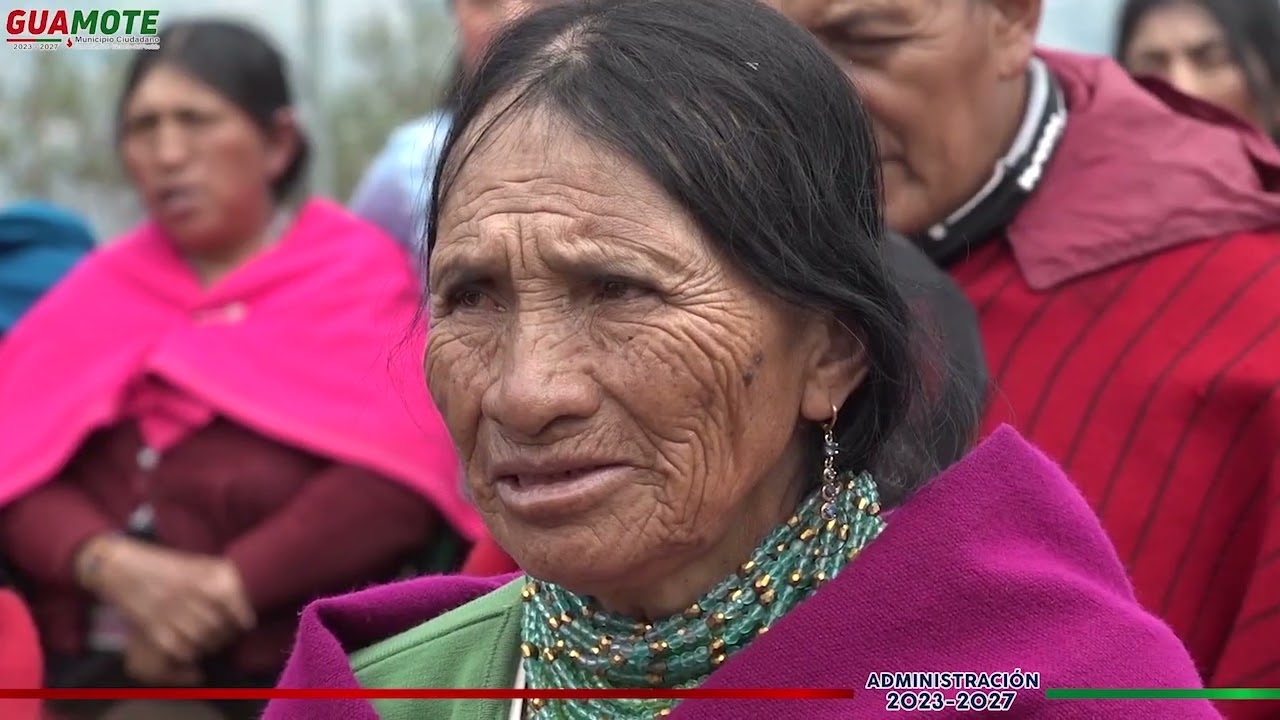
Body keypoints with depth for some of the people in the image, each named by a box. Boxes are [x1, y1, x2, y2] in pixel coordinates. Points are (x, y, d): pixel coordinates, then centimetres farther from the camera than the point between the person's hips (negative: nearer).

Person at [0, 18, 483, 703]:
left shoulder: (356, 272, 4)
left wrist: (228, 587, -13)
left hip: (286, 672, -3)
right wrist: (112, 565, -13)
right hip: (91, 668, 3)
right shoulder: (97, 290, 14)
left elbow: (397, 477, -9)